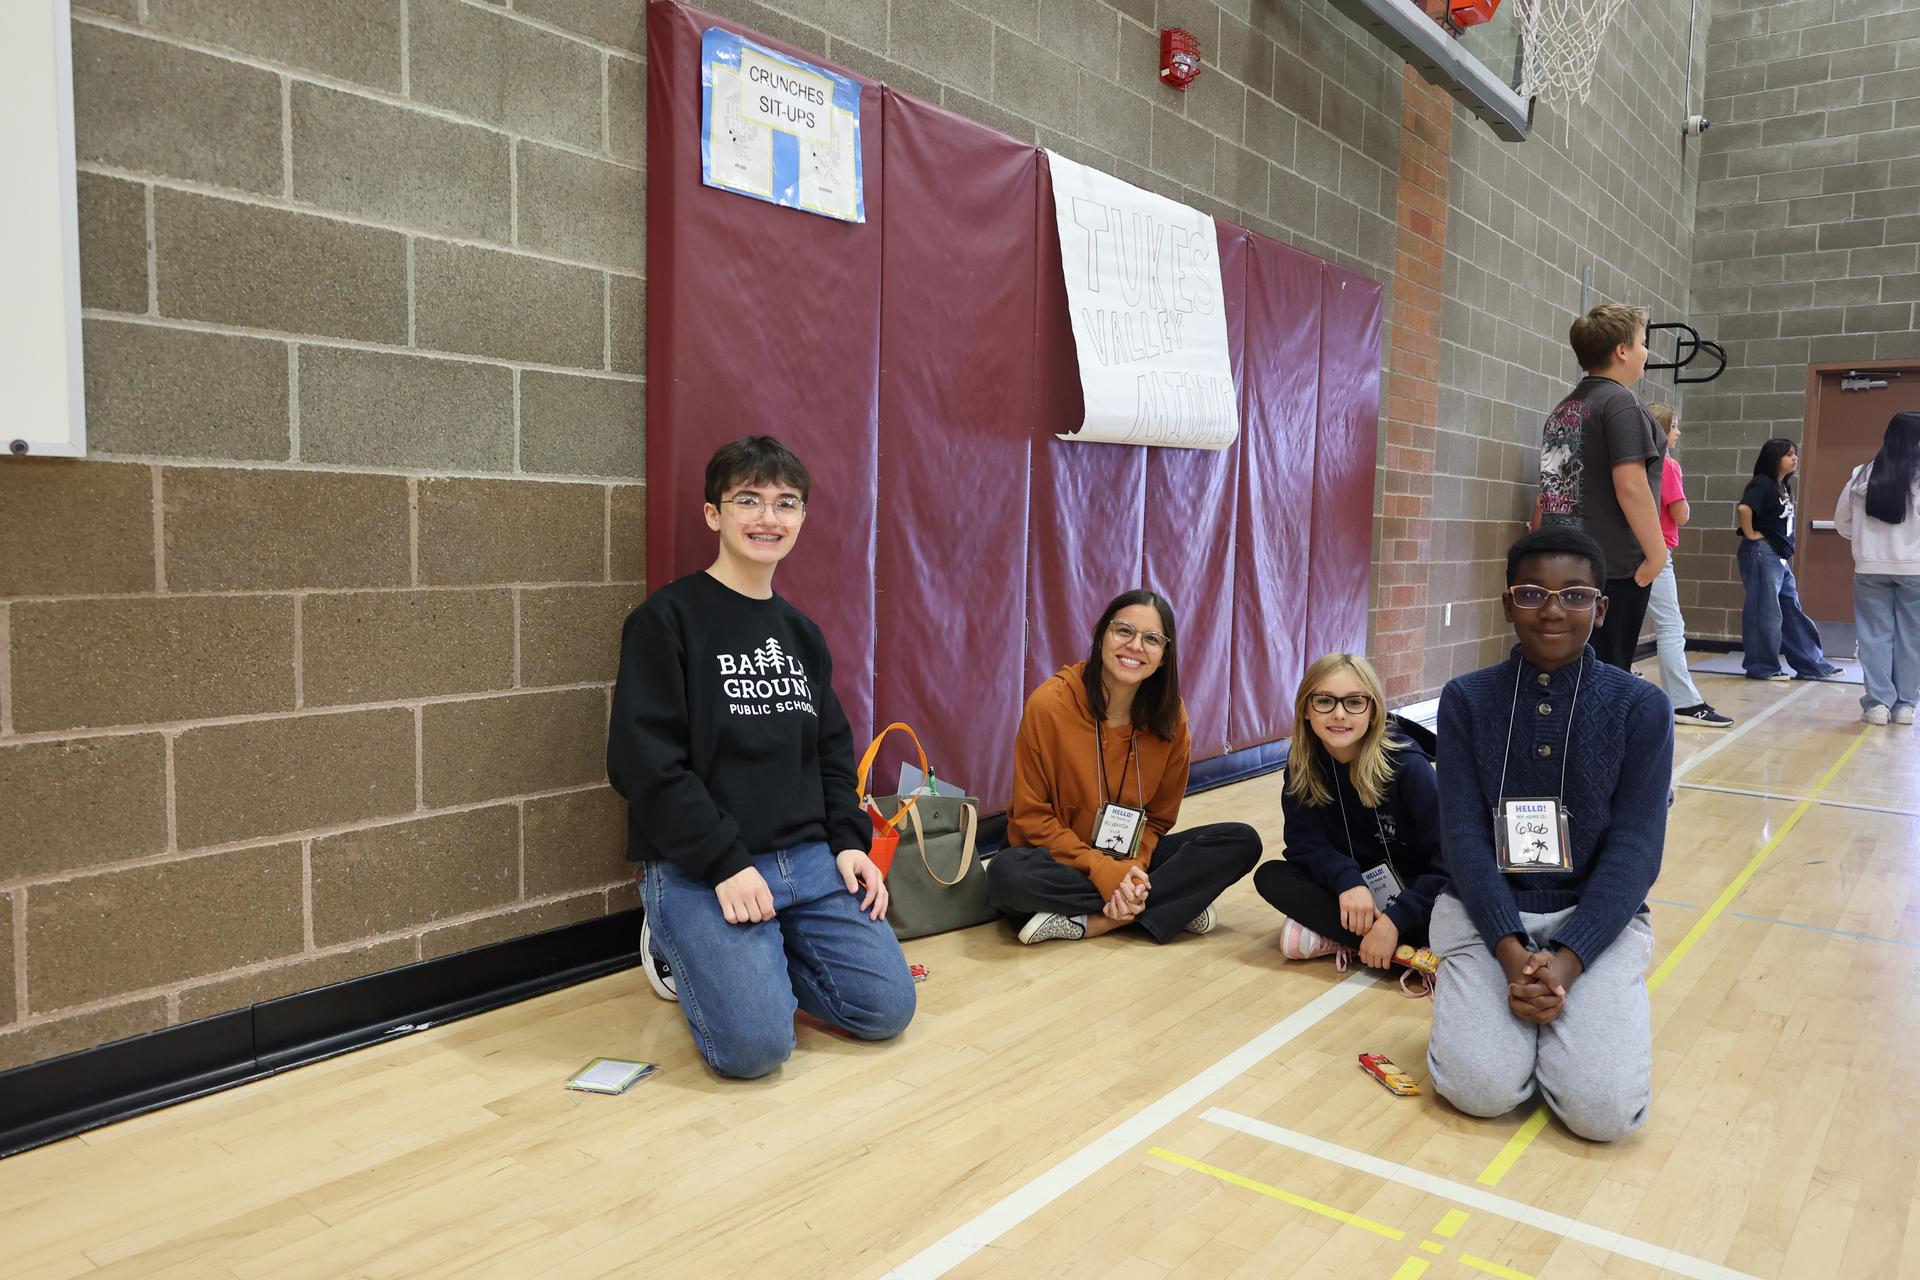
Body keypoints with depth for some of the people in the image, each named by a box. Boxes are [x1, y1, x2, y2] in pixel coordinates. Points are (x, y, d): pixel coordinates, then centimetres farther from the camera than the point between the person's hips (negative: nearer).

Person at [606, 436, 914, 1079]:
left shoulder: (801, 632, 13)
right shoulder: (665, 620, -7)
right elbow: (645, 763, -14)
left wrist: (848, 841, 3)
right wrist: (726, 863, -19)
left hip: (809, 858, 6)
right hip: (696, 869, -6)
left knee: (887, 1007, -5)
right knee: (756, 1042, -21)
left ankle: (748, 957, 17)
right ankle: (681, 949, 10)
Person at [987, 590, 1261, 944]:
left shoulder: (1170, 716, -7)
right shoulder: (1050, 704, -18)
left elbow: (1159, 816, 1)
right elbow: (1032, 816, -13)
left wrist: (1132, 869, -19)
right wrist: (1103, 872, -23)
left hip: (1129, 859, 4)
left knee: (1242, 842, -14)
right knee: (1008, 873, -37)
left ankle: (1086, 922, -22)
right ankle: (1178, 904, -21)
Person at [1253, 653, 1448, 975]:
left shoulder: (1407, 765, -21)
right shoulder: (1302, 763, -10)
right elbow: (1305, 842, -11)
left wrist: (1394, 920, -32)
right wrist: (1347, 880, -32)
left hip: (1412, 892, -4)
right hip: (1350, 890, 4)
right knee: (1270, 876, -22)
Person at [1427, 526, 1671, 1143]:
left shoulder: (1641, 708, -3)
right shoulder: (1466, 699, -2)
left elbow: (1634, 848, -7)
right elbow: (1463, 835, -6)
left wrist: (1565, 961, -19)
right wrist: (1511, 951, -19)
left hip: (1597, 915, 1)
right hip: (1487, 910, 0)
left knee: (1605, 1107, -19)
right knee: (1482, 1086, -21)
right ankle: (1471, 996, 11)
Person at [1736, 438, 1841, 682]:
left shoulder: (1782, 487, 17)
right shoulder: (1762, 484, -12)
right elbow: (1743, 508, -30)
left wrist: (1786, 548, 16)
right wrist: (1750, 535, -19)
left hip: (1780, 557, 10)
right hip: (1762, 554, -10)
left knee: (1793, 612, 12)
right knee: (1766, 613, -5)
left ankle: (1812, 665, 17)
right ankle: (1762, 667, 3)